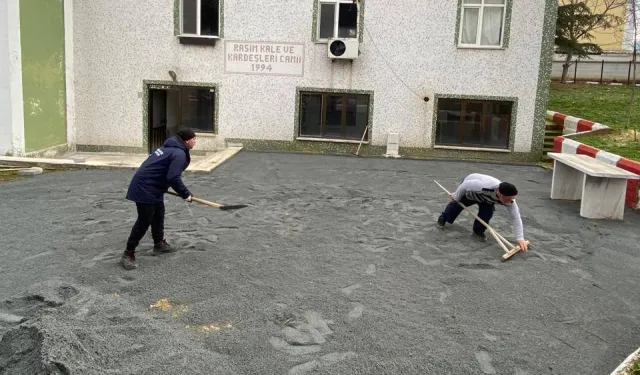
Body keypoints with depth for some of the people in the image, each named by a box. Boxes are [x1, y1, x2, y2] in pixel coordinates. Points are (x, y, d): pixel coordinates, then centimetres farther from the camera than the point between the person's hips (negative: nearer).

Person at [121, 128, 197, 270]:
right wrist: (186, 194, -16)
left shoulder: (171, 148, 15)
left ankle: (159, 244, 35)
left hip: (151, 187, 11)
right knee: (144, 222, -6)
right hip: (145, 189, -11)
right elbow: (173, 178, -26)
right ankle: (128, 254, 1)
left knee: (158, 215, 21)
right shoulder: (179, 154, -17)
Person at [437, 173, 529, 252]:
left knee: (487, 212, -19)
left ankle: (478, 230, 7)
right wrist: (456, 197, -15)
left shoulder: (508, 198, -35)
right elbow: (465, 185, -33)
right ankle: (443, 218, 46)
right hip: (469, 191, -3)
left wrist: (520, 238, -36)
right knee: (456, 205, 17)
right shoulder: (484, 186, -50)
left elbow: (516, 217, -29)